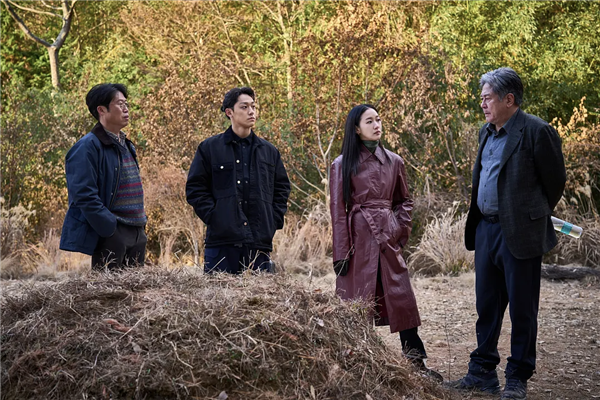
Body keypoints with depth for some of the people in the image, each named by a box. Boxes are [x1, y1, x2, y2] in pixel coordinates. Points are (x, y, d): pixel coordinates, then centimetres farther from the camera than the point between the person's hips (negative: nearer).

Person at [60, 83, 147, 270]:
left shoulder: (127, 146, 18)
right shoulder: (88, 147, -12)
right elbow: (85, 196, -19)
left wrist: (141, 220, 15)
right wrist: (110, 227, -20)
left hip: (137, 233, 9)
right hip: (110, 234, -9)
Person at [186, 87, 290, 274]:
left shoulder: (269, 151, 15)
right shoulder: (209, 148, 6)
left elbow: (282, 188, 21)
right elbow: (195, 188, 4)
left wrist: (274, 221, 7)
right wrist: (213, 217, -8)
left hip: (260, 241, 3)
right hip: (221, 239, -3)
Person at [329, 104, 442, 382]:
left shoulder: (394, 162, 9)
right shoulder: (343, 165, -1)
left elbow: (404, 200, 19)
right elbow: (338, 210, -2)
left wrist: (401, 229, 4)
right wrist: (341, 253, -7)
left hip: (389, 237, 3)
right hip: (359, 239, -3)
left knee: (402, 299, 2)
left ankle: (417, 363, 9)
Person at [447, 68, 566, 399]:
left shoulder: (536, 132, -12)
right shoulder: (487, 133, 13)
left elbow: (555, 181, -5)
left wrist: (533, 217, 6)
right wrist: (476, 223, 18)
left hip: (519, 234, -8)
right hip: (486, 230, 8)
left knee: (522, 308, 3)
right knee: (487, 305, 13)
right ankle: (483, 372, 24)